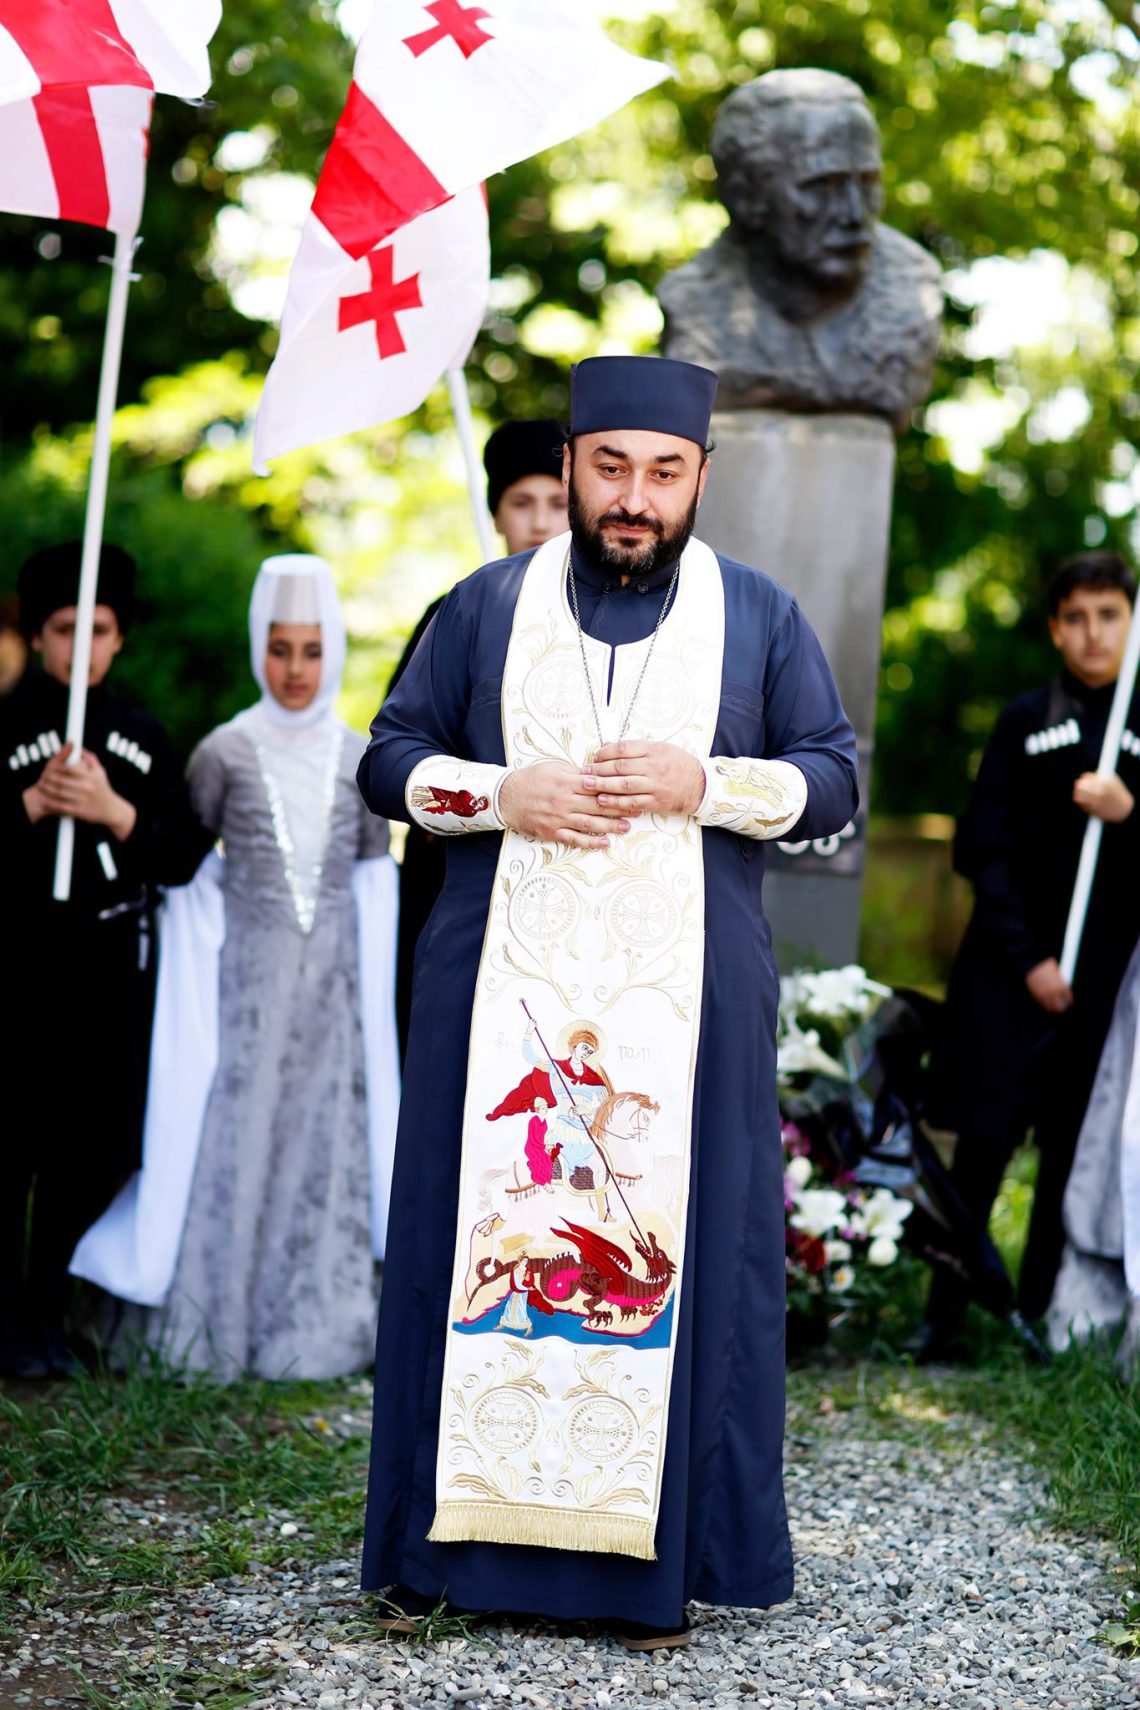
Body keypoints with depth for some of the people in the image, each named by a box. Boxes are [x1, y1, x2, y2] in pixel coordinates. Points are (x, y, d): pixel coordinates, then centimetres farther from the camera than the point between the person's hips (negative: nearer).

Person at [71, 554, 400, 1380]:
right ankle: (221, 1326, 8)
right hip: (248, 972, -2)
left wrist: (374, 985, 9)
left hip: (333, 979, 2)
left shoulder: (355, 757, 5)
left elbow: (377, 871, 12)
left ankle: (319, 1327, 13)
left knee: (326, 1141, 3)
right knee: (238, 1137, -2)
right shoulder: (225, 752, -2)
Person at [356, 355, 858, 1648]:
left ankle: (653, 1560, 7)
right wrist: (502, 792, -10)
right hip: (501, 991, 1)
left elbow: (833, 779, 6)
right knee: (479, 1239, 1)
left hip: (685, 998, 0)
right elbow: (389, 758, 8)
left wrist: (706, 784, -12)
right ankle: (447, 1542, 9)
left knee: (679, 1255, -1)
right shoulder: (487, 606, 9)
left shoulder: (760, 617, 8)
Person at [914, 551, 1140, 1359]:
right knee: (985, 1141, -3)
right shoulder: (1026, 721, 6)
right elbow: (986, 848, 3)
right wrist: (1027, 958, -6)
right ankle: (945, 1317, 5)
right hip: (1013, 967, 0)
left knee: (1072, 1153, 1)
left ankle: (1036, 1318, 10)